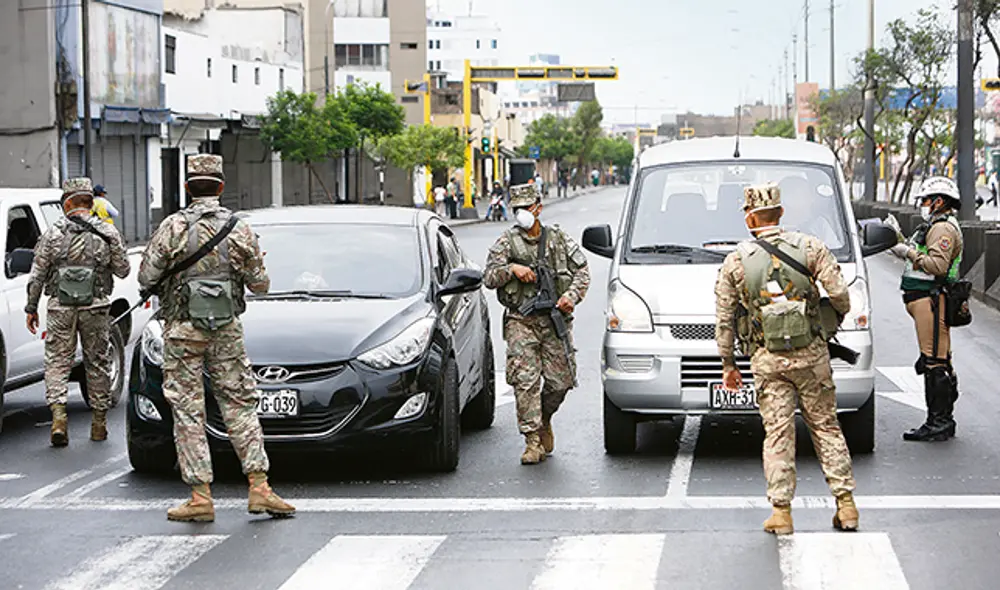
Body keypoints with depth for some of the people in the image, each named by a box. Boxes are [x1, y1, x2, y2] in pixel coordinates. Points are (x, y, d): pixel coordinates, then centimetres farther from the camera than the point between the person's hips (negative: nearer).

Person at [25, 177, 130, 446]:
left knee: (57, 361, 4)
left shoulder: (53, 233, -1)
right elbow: (123, 270, 4)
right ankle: (99, 422, 15)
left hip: (60, 308, -1)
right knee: (97, 363, 11)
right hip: (96, 307, 1)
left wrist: (31, 307, 8)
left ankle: (58, 414, -14)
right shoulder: (107, 233, 0)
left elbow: (37, 275, 0)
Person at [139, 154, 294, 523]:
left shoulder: (174, 227, -7)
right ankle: (259, 488, 4)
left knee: (188, 411, 1)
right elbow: (260, 284, 5)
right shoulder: (239, 229, 1)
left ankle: (200, 497, -1)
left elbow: (146, 277, -7)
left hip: (183, 330, -2)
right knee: (240, 405, 9)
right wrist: (253, 265, 26)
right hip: (226, 330, 2)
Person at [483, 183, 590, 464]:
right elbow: (488, 278, 1)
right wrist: (511, 269, -17)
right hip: (521, 322, -1)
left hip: (556, 319, 1)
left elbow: (582, 271, 10)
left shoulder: (559, 238, 8)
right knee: (525, 380, -11)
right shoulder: (507, 242, 5)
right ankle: (533, 441, -7)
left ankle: (544, 419, 31)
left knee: (560, 380, 1)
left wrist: (571, 295, -7)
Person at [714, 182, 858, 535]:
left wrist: (728, 364, 14)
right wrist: (839, 315, 17)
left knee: (777, 433, 3)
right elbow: (839, 293, -5)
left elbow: (724, 320, 6)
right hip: (811, 353, 1)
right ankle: (846, 505, 8)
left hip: (767, 360, 0)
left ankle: (781, 512, 1)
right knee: (825, 426, 9)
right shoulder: (809, 247, 1)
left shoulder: (735, 261, 3)